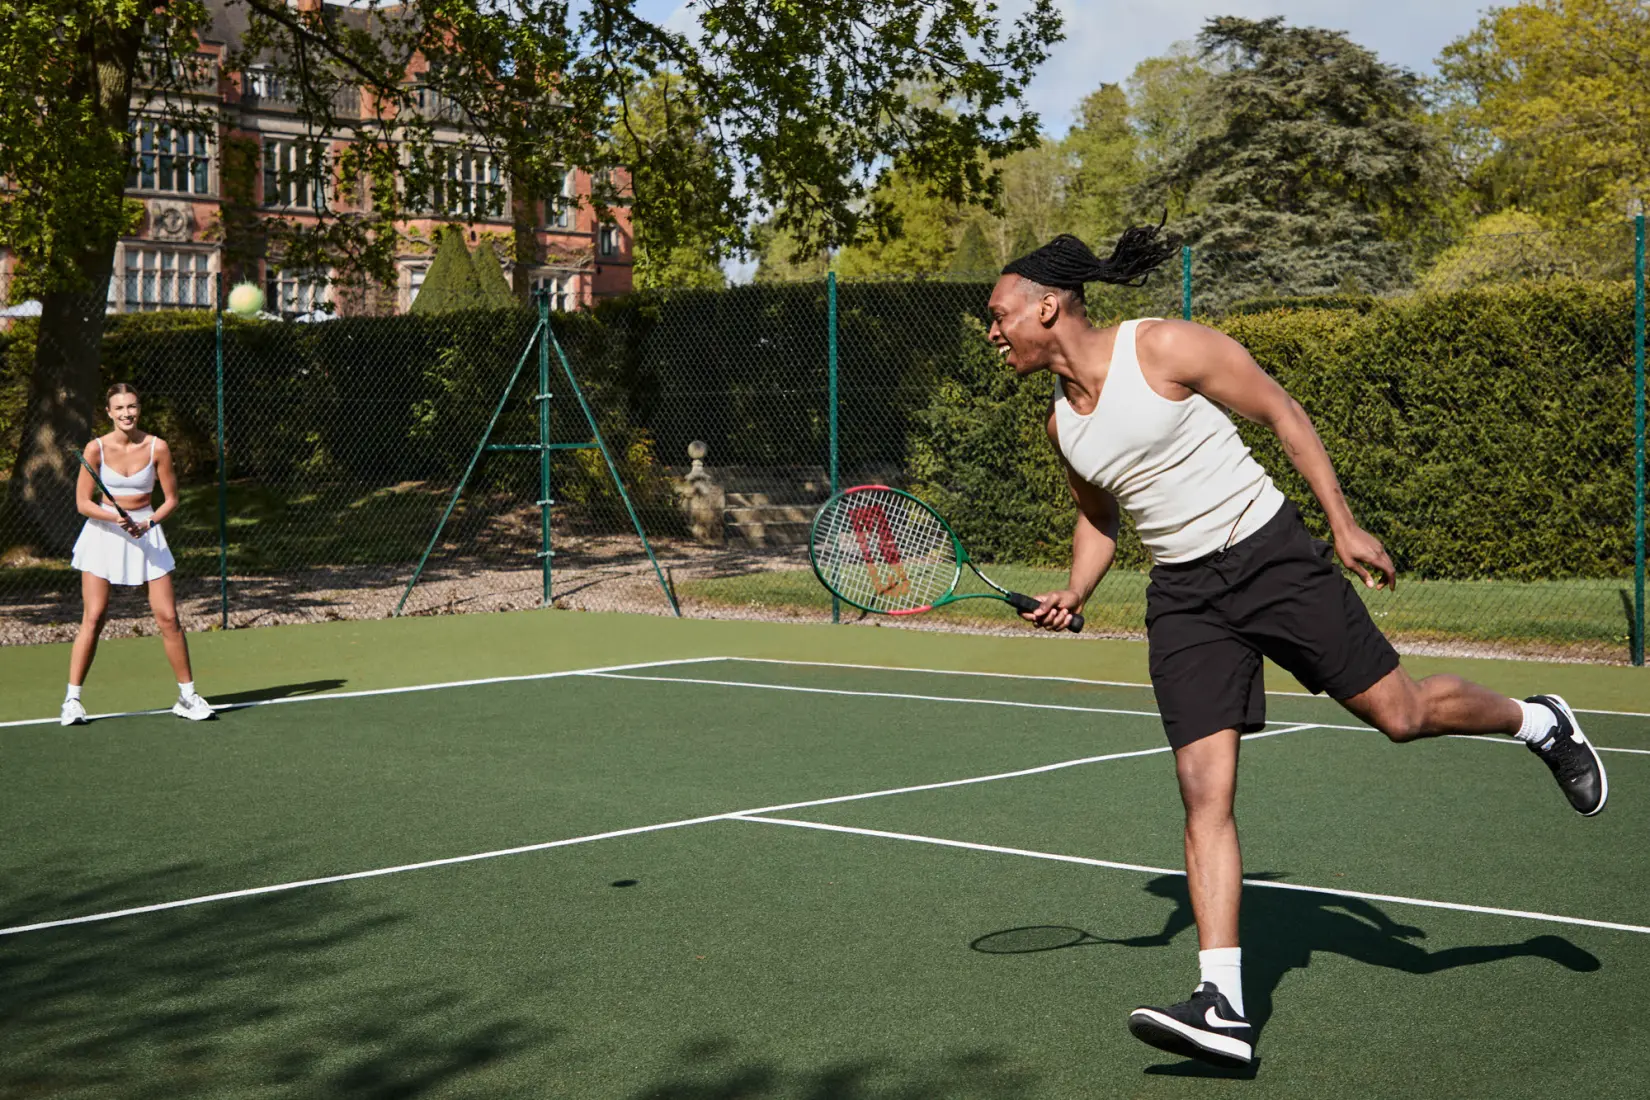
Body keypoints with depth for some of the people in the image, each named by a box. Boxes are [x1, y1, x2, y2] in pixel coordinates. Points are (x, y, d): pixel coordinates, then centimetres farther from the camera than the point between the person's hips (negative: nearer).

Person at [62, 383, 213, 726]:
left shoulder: (157, 447, -7)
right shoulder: (97, 448, -9)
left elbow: (171, 499, 1)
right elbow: (83, 502, -6)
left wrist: (148, 522, -16)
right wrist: (115, 518, -22)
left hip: (146, 535, 1)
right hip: (103, 534, -1)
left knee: (168, 617, -2)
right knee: (93, 618, -6)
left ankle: (187, 697, 9)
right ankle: (72, 700, 3)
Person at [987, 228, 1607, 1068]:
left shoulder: (1165, 346, -13)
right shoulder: (1062, 421, 5)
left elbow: (1282, 411, -7)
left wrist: (1345, 525, -10)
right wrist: (1073, 596, 2)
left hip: (1270, 553, -4)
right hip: (1183, 596, 4)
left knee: (1401, 714, 0)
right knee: (1204, 793, -8)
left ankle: (1538, 722, 33)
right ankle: (1222, 1006, -10)